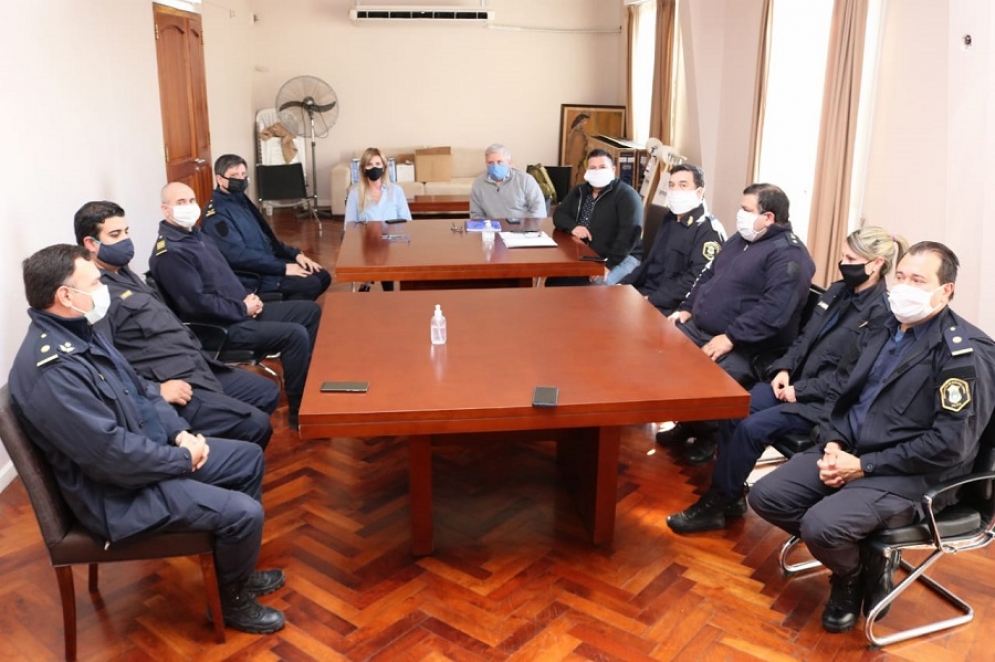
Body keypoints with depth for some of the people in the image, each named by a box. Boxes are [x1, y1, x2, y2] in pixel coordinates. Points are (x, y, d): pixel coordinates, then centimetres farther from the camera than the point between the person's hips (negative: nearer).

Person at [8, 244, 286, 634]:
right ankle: (233, 602, 11)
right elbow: (112, 455, -30)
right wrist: (184, 458, -16)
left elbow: (139, 389, 14)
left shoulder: (79, 334, 4)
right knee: (244, 512, -18)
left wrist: (181, 432, -1)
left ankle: (237, 568, 29)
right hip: (119, 490, -10)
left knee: (249, 458, 14)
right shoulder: (51, 368, -30)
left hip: (149, 452, 11)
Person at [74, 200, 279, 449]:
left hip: (197, 367, 10)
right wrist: (156, 391, -24)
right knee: (255, 425, -19)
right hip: (172, 384, -10)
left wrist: (196, 353, 16)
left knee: (268, 393, 15)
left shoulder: (124, 273, 15)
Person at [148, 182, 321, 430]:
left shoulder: (195, 235, 14)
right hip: (220, 326, -10)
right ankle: (299, 412, -11)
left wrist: (249, 298, 4)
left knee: (311, 311, 8)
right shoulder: (170, 253, -18)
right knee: (295, 334, -25)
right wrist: (243, 308, -15)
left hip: (240, 310, 10)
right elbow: (198, 304, -24)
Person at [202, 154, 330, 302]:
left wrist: (295, 253, 7)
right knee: (310, 284, -22)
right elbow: (239, 255, -25)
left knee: (322, 277, 4)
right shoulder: (217, 213, -16)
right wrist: (283, 267, -24)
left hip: (268, 262, 10)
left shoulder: (241, 200, 13)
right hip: (251, 276, -10)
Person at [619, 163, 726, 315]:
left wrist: (652, 300, -23)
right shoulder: (670, 219, 15)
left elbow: (695, 280, -21)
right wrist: (624, 284, 8)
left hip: (673, 306, -8)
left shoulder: (709, 231, -12)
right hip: (646, 291, 8)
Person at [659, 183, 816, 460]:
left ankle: (708, 434, 2)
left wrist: (730, 339, -28)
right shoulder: (741, 238, 15)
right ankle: (688, 423, 15)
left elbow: (774, 311, -26)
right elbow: (708, 275, 23)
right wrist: (687, 308, 11)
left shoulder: (788, 255, -15)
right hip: (697, 329, 9)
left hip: (744, 349, -9)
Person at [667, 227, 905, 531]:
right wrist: (784, 369, 0)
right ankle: (730, 493, 0)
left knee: (753, 426, -23)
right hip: (797, 382, 8)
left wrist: (800, 390, -17)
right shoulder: (838, 291, 10)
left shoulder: (881, 313, -16)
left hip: (827, 402, -8)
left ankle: (715, 504, -8)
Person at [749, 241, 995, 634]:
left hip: (912, 476, -7)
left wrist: (866, 466, -18)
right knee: (766, 496, -6)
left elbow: (950, 444, -19)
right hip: (850, 452, 8)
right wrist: (833, 443, -3)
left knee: (821, 526, -29)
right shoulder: (883, 330, 10)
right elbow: (843, 395, 17)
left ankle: (860, 571, 7)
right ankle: (849, 555, 13)